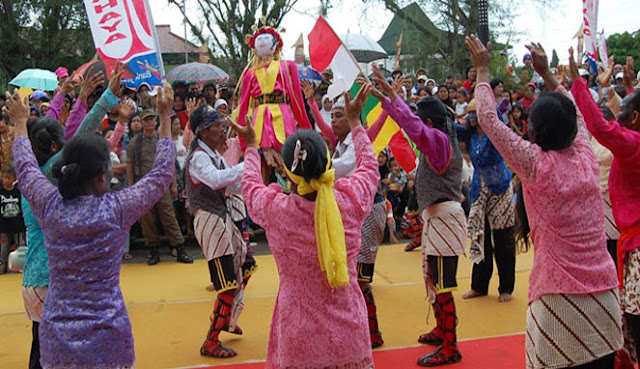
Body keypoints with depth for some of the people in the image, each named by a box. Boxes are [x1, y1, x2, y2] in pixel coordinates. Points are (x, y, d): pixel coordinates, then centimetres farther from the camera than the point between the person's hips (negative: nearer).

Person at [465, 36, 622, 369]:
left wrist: (483, 70, 8)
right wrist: (546, 73, 29)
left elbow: (488, 119, -5)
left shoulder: (537, 164, -12)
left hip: (560, 298, -5)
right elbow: (575, 115, 23)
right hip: (604, 293, 6)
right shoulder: (586, 159, 2)